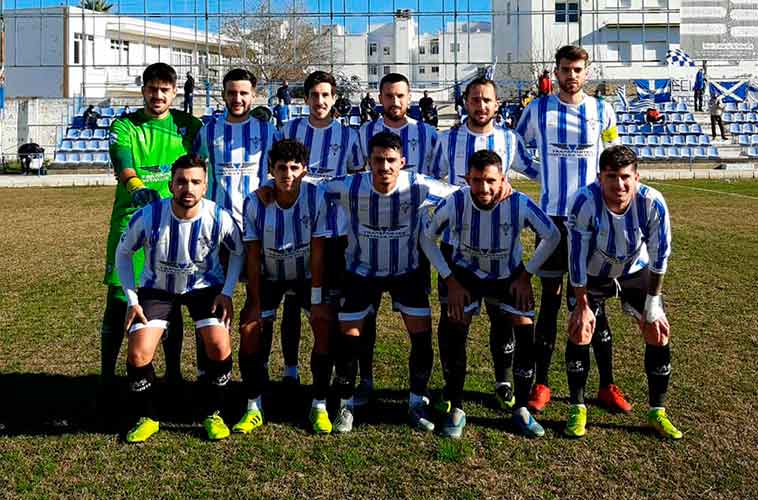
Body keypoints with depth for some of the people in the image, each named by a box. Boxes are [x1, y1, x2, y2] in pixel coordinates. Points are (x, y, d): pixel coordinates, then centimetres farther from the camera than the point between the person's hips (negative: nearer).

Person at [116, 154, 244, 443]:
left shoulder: (219, 218, -23)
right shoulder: (148, 217, -24)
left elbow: (239, 251, -2)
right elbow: (123, 253, -5)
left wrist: (227, 292, -10)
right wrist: (132, 300, -9)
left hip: (205, 287, 0)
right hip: (157, 288, 1)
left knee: (220, 347, -19)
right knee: (138, 354, -14)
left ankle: (213, 415, 5)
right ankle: (145, 418, 12)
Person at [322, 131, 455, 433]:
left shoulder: (419, 187, -21)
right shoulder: (350, 188, -23)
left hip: (406, 271, 1)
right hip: (361, 271, 0)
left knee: (422, 336, -3)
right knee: (348, 337, -1)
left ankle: (417, 403, 19)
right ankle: (346, 405, 21)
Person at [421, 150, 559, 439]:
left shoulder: (520, 205, -26)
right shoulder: (453, 204, -27)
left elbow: (552, 237, -9)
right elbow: (426, 238, -10)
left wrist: (526, 276, -10)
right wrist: (450, 281, -13)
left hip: (508, 276, 1)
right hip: (464, 273, -1)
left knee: (527, 334, -9)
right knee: (452, 333, -13)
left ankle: (521, 409, 10)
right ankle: (455, 409, 6)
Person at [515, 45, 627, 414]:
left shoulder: (602, 110, 5)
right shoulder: (538, 109, 2)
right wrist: (541, 173, 5)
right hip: (552, 215, -1)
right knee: (551, 298, 4)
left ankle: (607, 385, 18)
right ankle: (541, 384, 14)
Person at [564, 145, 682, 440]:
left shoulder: (652, 203, -29)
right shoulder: (585, 201, -34)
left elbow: (659, 255, -17)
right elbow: (577, 256, -26)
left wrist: (652, 304, -12)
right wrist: (583, 305, -21)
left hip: (636, 272, 2)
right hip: (593, 274, -2)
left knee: (659, 332, -2)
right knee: (580, 331, -11)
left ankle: (657, 412, 15)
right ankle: (577, 409, 6)